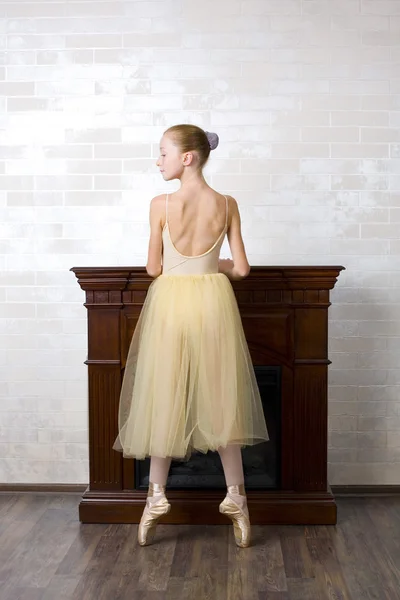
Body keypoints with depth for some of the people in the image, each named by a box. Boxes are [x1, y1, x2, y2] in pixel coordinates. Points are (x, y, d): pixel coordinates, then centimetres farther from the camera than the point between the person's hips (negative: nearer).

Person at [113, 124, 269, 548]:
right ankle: (235, 496, 17)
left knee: (163, 400, 10)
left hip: (169, 303, -2)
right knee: (220, 401, 11)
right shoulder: (227, 205, 0)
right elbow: (241, 269, 0)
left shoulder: (161, 204, -7)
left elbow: (153, 268, -3)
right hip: (213, 303, 2)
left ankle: (157, 495, 16)